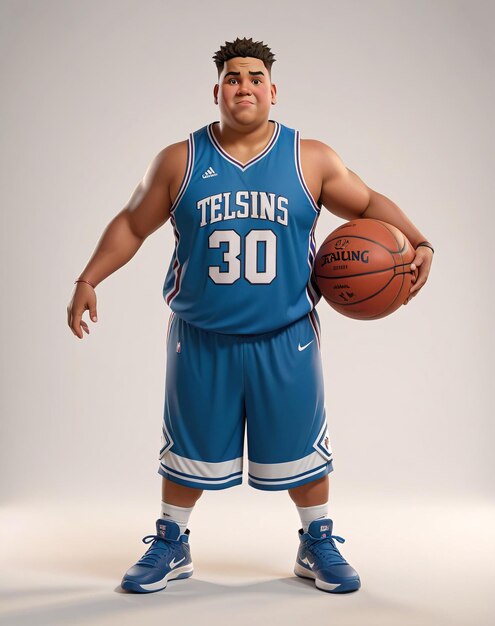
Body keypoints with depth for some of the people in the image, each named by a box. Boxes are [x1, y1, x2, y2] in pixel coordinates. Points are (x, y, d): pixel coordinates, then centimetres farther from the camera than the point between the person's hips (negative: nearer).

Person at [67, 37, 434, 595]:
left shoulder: (312, 159, 0)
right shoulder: (178, 161, 0)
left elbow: (370, 205, 7)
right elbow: (131, 225, 7)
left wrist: (419, 244, -8)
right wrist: (88, 280, -1)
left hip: (286, 342, 0)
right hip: (200, 341, 0)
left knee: (299, 446, 11)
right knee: (190, 448, 13)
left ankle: (317, 546, 33)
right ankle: (170, 547, 34)